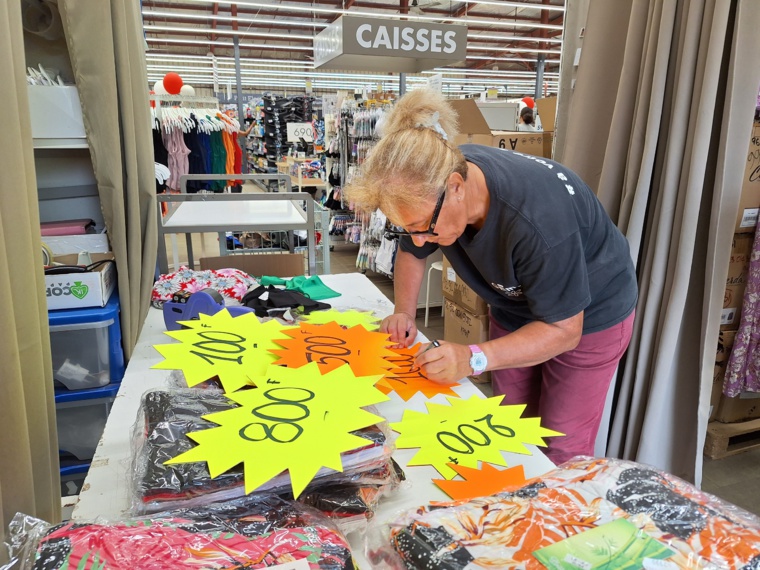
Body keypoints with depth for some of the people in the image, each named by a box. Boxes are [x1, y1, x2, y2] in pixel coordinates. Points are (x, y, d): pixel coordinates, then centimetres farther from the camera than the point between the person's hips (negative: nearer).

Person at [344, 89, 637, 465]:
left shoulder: (538, 217, -40)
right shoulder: (434, 187, -21)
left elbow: (563, 329, -30)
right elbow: (411, 253, 0)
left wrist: (474, 359, -41)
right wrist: (404, 313, -16)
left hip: (589, 317, -5)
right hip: (515, 310, 6)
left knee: (560, 453, 0)